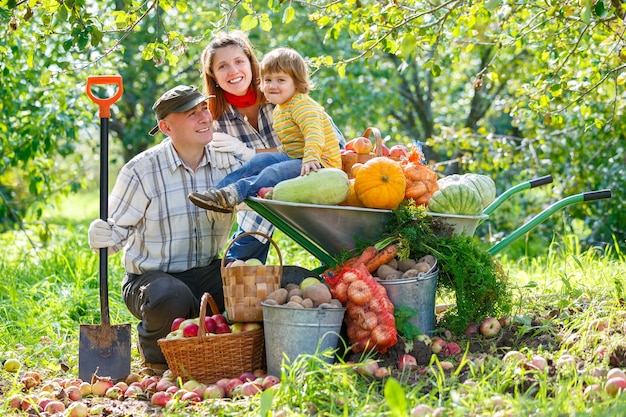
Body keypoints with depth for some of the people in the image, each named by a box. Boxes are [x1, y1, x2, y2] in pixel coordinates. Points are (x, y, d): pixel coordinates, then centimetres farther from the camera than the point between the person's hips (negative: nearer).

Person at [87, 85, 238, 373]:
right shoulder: (142, 171, -12)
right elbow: (117, 227, -6)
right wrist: (104, 237, -30)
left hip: (207, 273, 4)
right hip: (151, 277, -4)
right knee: (172, 298, -38)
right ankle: (155, 349, -1)